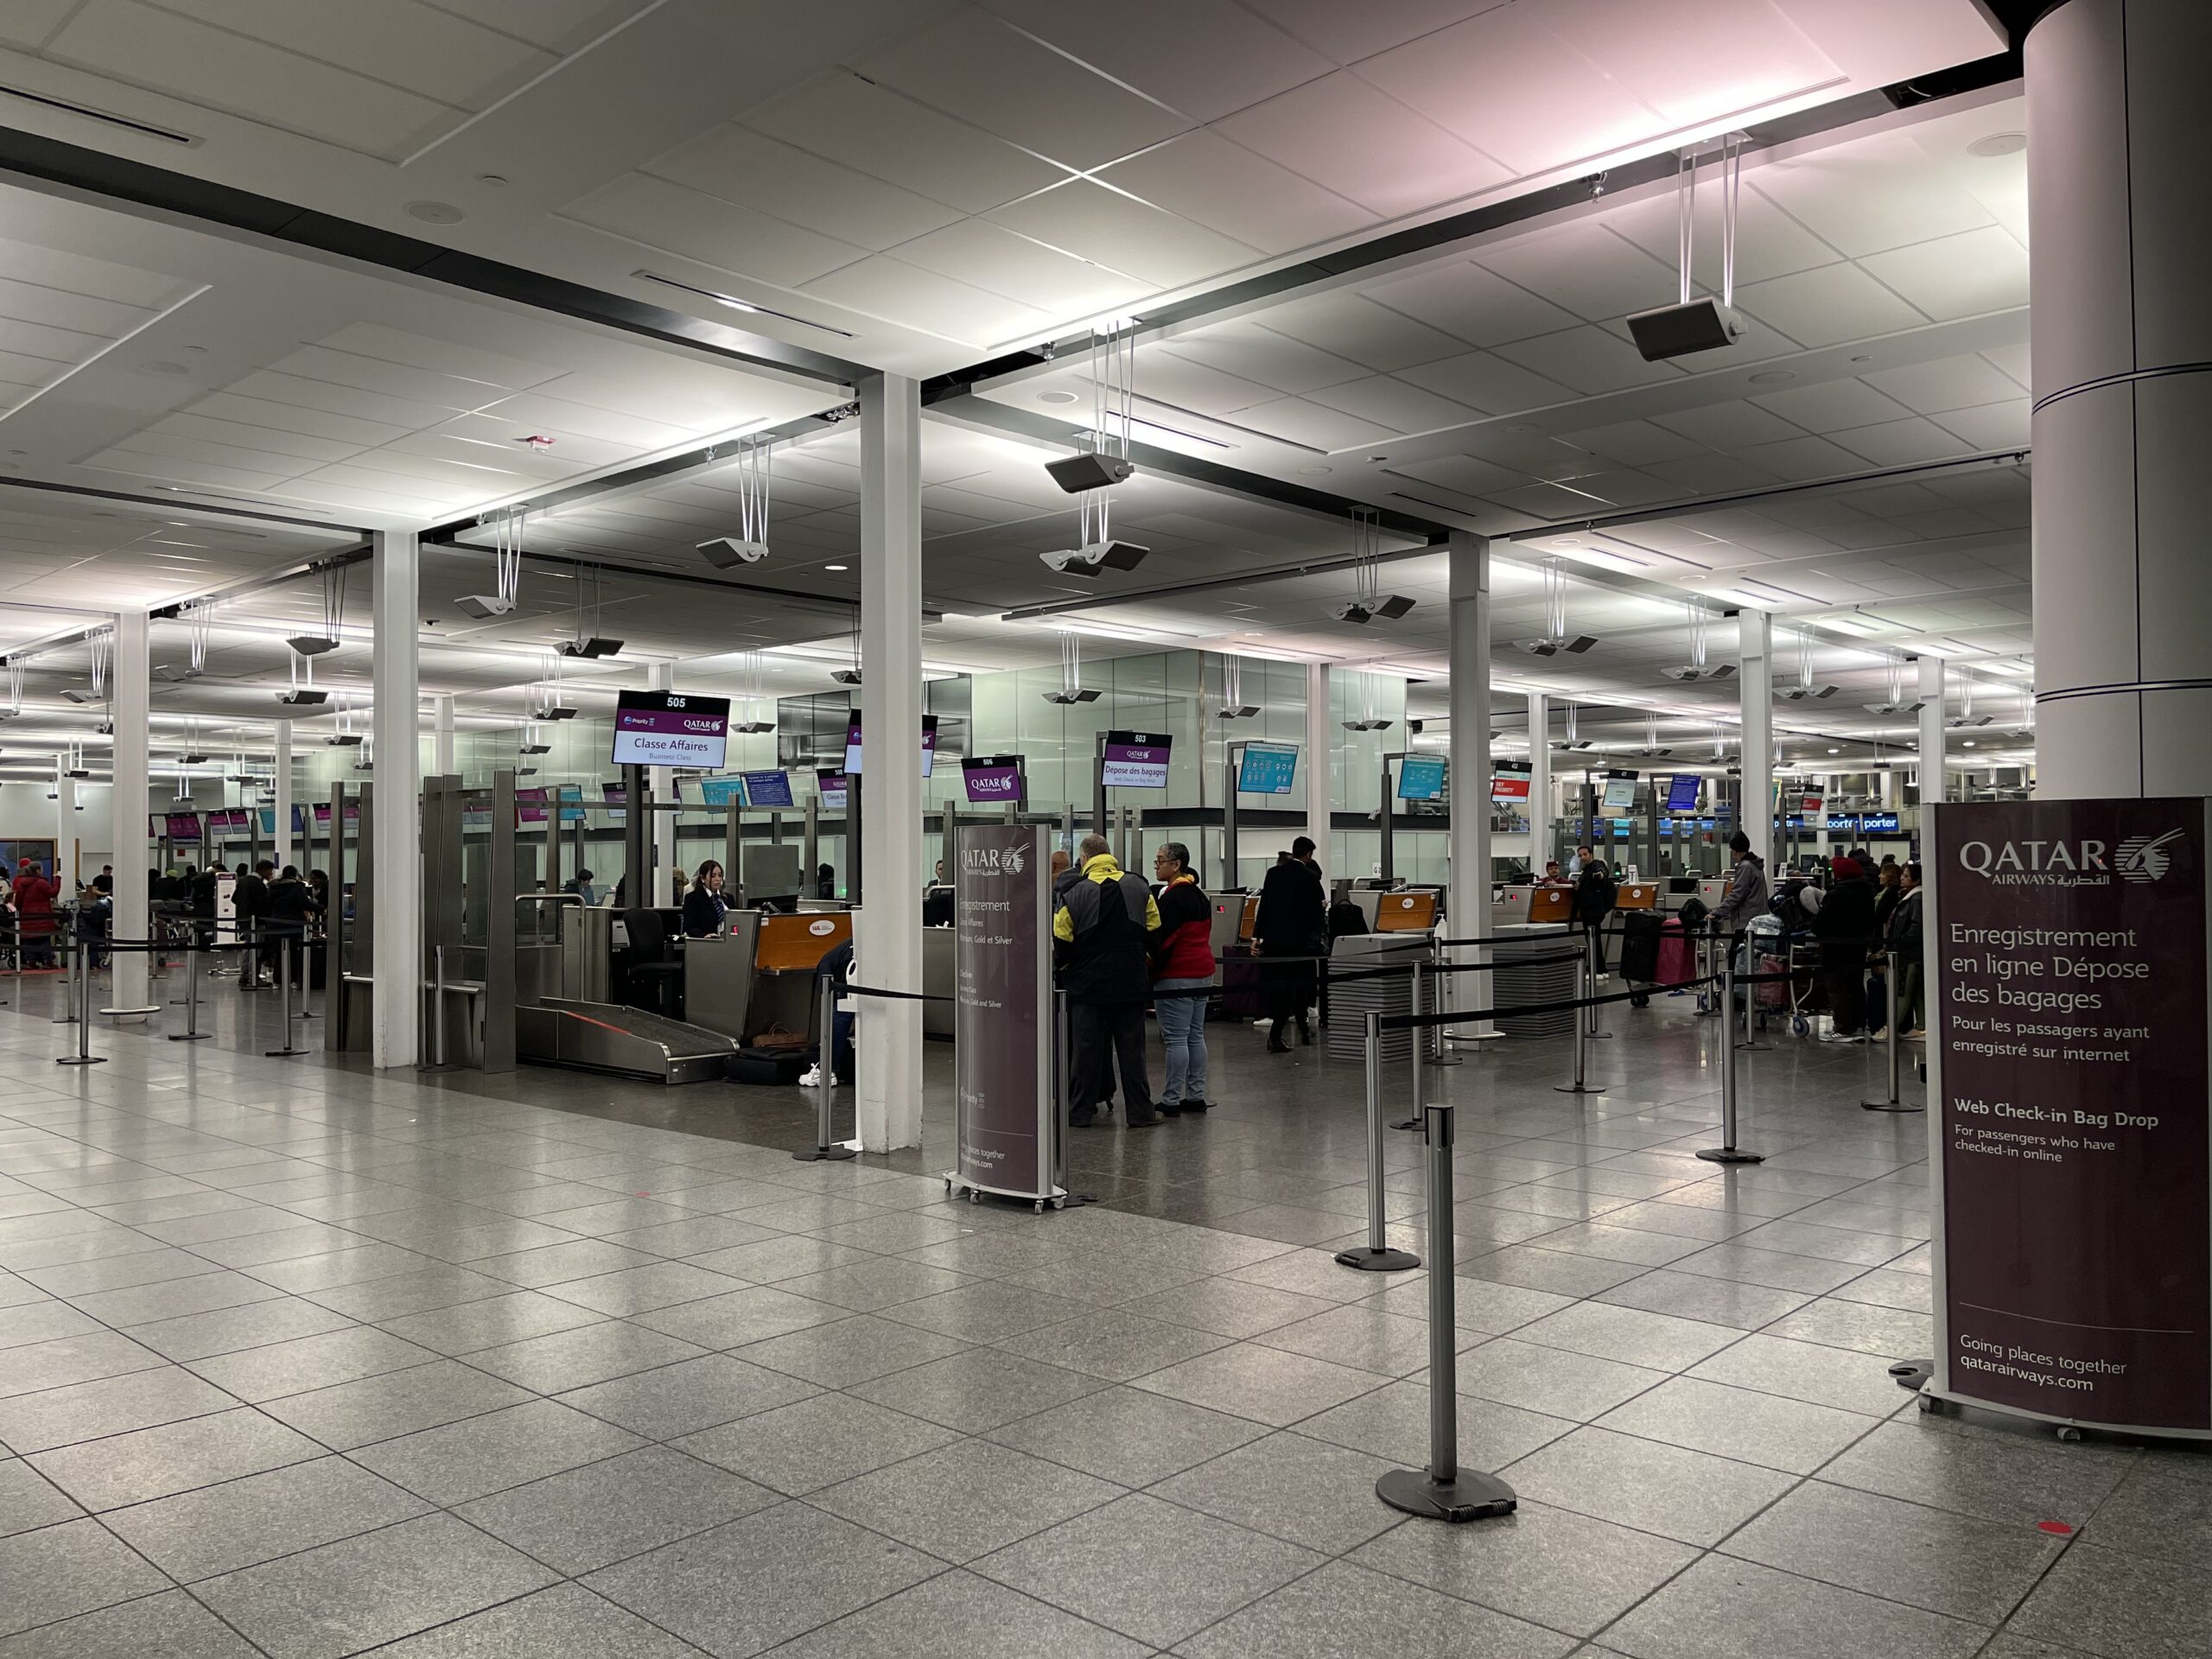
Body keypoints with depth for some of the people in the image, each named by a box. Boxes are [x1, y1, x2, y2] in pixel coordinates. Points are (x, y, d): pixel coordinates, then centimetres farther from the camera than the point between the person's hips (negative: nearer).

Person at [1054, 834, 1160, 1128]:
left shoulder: (1073, 893, -9)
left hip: (1087, 983, -2)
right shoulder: (1139, 888, 1)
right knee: (1132, 1048, 8)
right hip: (1131, 982, 2)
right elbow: (1154, 930, 5)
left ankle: (1082, 1112, 11)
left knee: (1087, 1048, 6)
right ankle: (1139, 1112, 10)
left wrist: (1064, 966, 11)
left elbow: (1061, 941, -8)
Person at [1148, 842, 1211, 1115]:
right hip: (1202, 971, 10)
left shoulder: (1172, 897, -15)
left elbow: (1163, 939, -19)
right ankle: (1196, 1096, 17)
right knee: (1195, 1036, 13)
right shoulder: (1200, 895, 15)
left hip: (1177, 975, -10)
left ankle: (1171, 1101, -4)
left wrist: (1150, 971, -13)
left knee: (1176, 1039, -7)